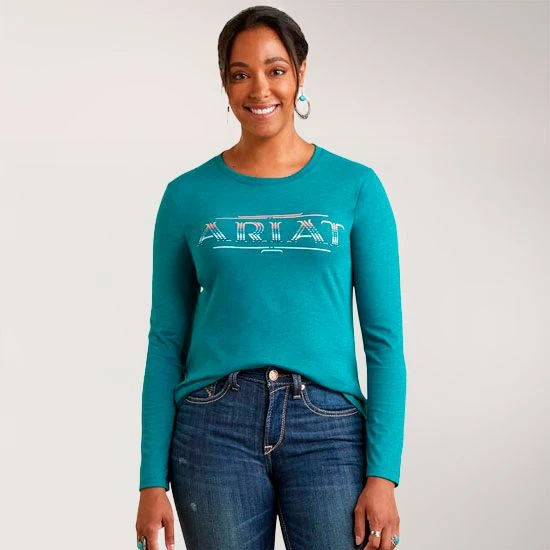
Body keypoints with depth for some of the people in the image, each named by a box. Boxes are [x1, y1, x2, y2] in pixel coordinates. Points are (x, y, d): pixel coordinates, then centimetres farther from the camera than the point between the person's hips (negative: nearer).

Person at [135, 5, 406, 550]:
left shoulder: (356, 188, 3)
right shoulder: (188, 195, 5)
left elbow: (384, 337, 2)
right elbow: (167, 341, 6)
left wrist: (383, 472, -6)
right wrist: (152, 480, 1)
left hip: (327, 428, 0)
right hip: (216, 425, 1)